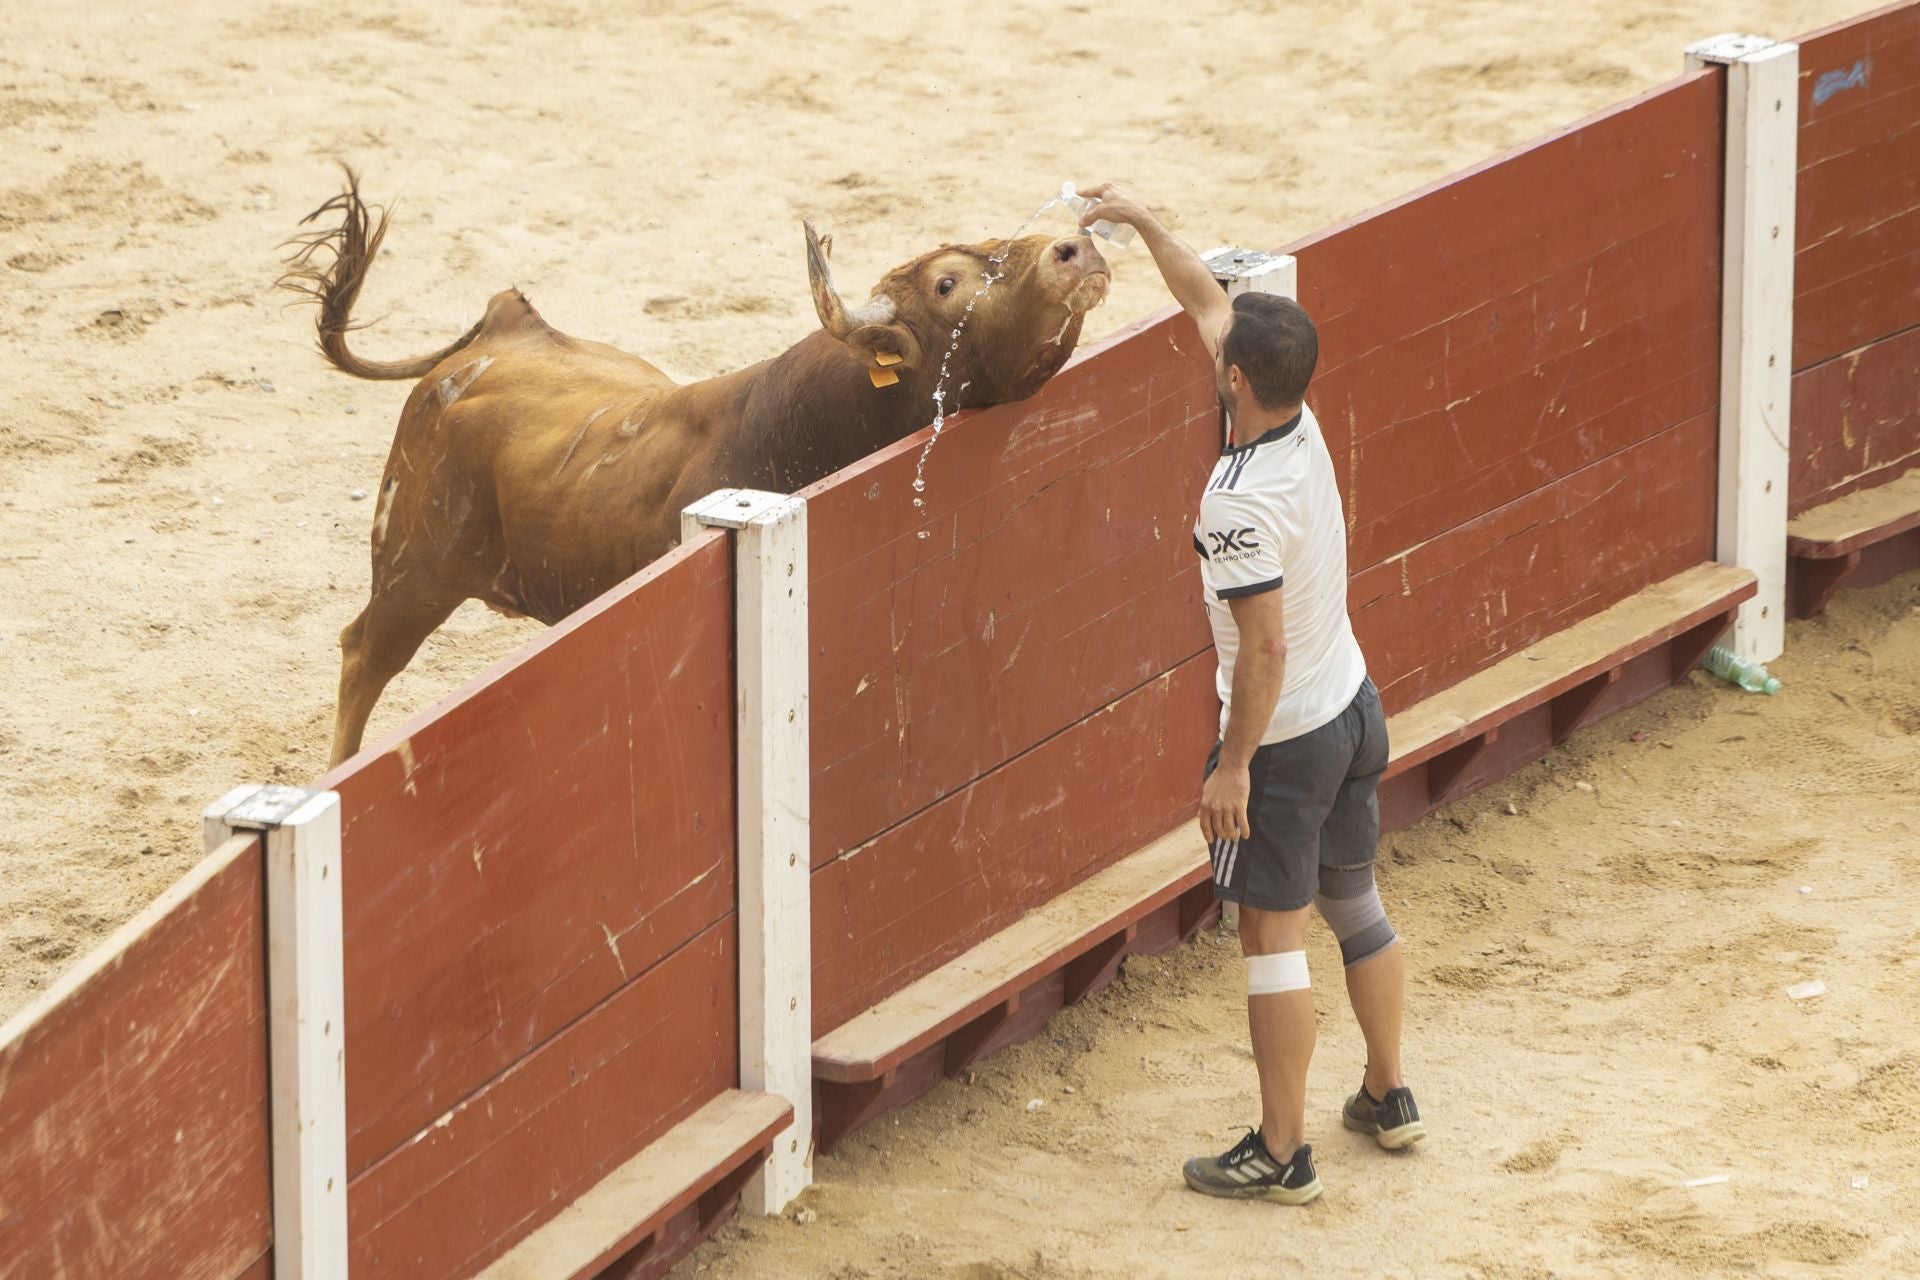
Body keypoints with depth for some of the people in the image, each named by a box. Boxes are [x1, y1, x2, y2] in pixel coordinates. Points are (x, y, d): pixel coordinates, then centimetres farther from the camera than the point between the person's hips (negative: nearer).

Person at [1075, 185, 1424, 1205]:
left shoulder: (1239, 502, -28)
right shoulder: (1302, 429, -4)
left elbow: (1263, 646, -26)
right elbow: (1208, 301, 11)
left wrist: (1233, 766, -18)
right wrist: (1141, 221, 16)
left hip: (1284, 735, -9)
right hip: (1355, 708, 9)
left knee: (1273, 937, 1)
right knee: (1353, 904, 22)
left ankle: (1281, 1153, 8)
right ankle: (1387, 1099, 36)